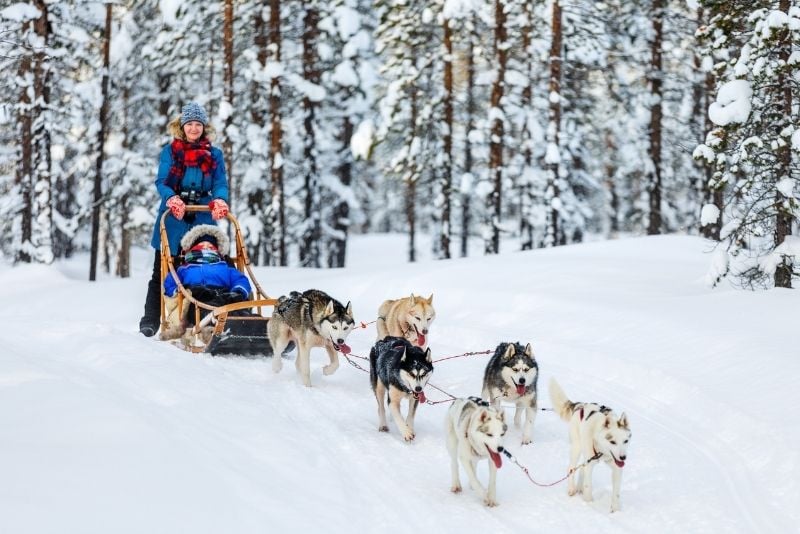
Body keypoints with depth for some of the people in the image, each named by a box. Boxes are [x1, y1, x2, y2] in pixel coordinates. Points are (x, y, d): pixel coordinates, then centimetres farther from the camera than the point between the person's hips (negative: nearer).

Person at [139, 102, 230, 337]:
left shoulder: (214, 154, 11)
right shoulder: (170, 151, 6)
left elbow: (220, 183, 1)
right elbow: (161, 182, -4)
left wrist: (219, 200, -22)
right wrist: (172, 199, -25)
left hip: (202, 219, 1)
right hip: (172, 218, -1)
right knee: (162, 272, 3)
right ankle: (150, 321, 7)